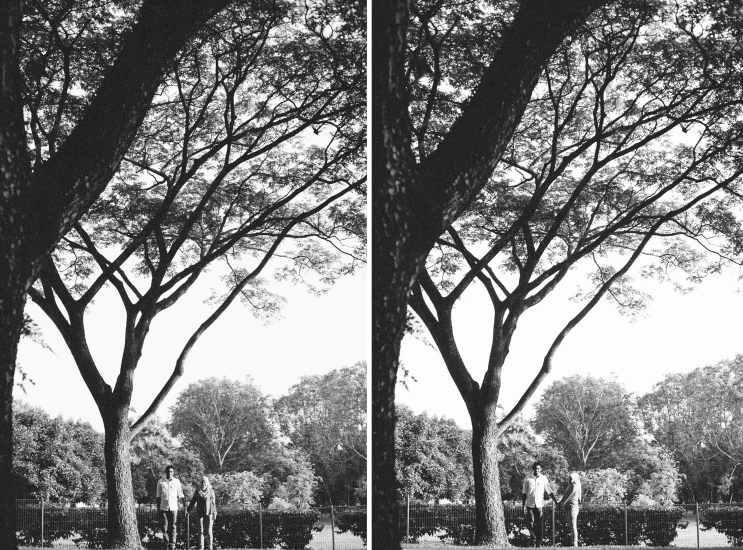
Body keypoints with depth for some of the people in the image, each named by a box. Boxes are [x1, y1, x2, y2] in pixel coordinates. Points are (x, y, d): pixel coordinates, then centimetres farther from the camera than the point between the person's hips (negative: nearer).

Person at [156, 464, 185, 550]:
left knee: (172, 528, -1)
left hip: (173, 508, -1)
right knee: (164, 527, -1)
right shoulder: (161, 482, 5)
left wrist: (185, 504, -4)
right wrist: (158, 509, 6)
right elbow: (158, 496, 9)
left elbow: (180, 495, 7)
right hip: (163, 508, 1)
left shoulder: (176, 481, 4)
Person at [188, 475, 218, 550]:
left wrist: (214, 513, -1)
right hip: (200, 513, 2)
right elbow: (193, 500, 11)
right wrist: (189, 509, 6)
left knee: (209, 531, -4)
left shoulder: (211, 491, 2)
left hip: (208, 513, -2)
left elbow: (213, 503, 3)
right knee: (201, 530, 2)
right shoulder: (198, 491, 6)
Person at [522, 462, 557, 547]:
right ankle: (534, 540, 17)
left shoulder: (544, 478, 3)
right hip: (530, 505, 1)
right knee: (530, 524, -2)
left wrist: (556, 502, 1)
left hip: (539, 505, -1)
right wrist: (523, 505, 2)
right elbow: (524, 493, 7)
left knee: (538, 525, -2)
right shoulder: (528, 479, 4)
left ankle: (539, 542, 4)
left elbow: (549, 492, 6)